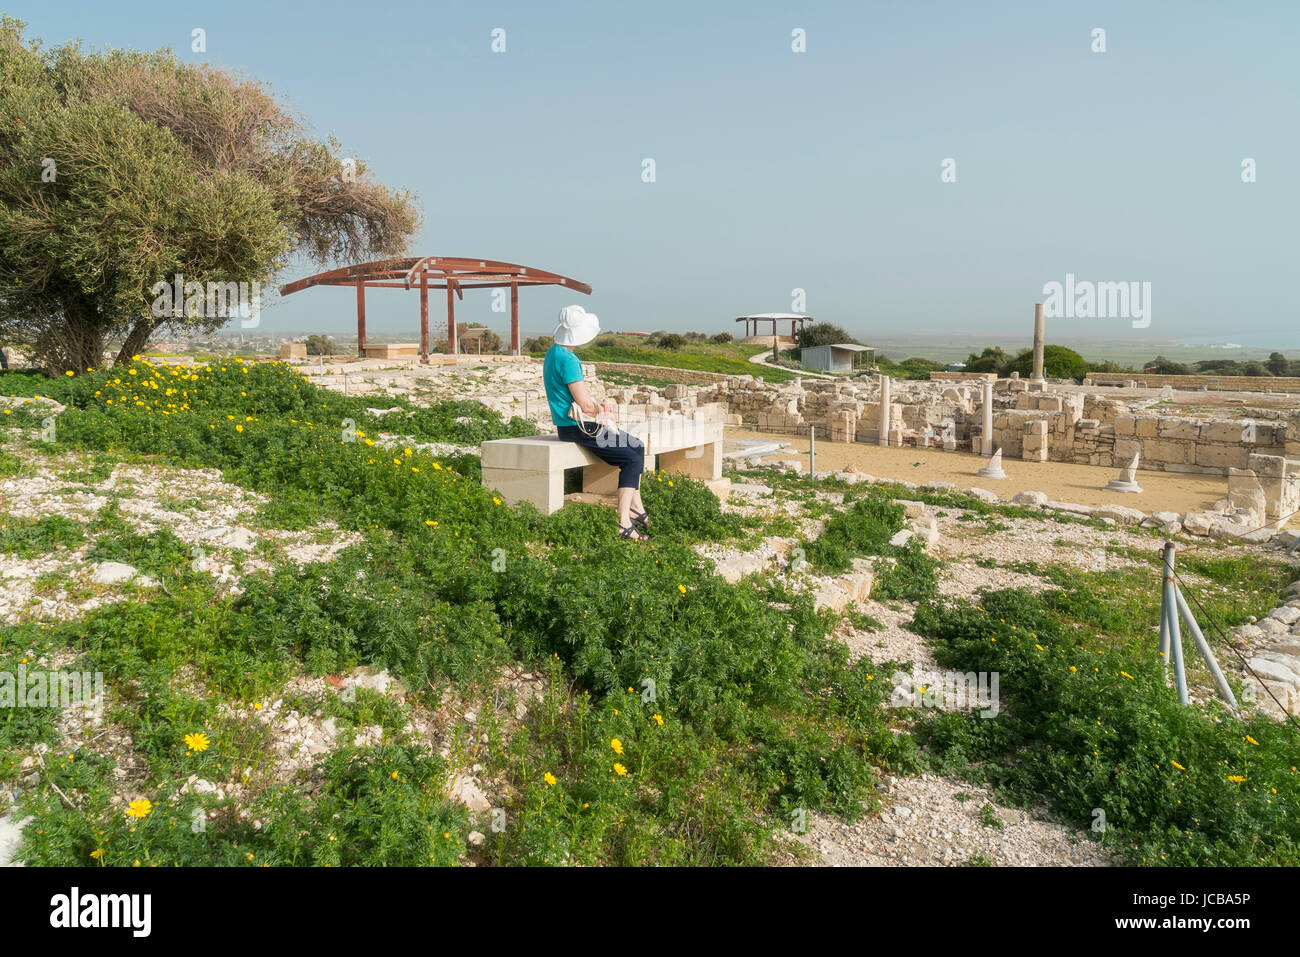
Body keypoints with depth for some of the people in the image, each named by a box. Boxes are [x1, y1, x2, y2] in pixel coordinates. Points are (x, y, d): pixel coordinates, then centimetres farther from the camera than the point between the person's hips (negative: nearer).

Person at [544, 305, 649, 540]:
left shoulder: (554, 353, 13)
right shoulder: (567, 359, -20)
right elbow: (585, 404, -23)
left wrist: (600, 406, 5)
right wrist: (601, 411, -2)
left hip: (579, 424, 11)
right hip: (576, 428, -11)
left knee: (637, 447, 14)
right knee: (632, 459, -13)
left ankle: (637, 509, 17)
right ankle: (623, 523, -13)